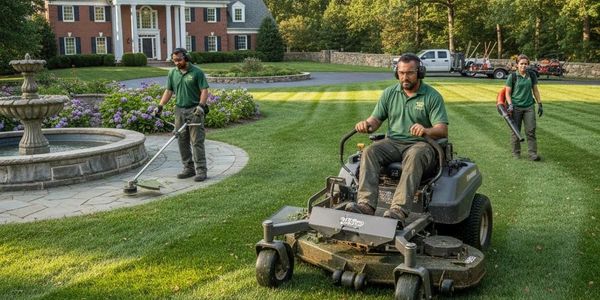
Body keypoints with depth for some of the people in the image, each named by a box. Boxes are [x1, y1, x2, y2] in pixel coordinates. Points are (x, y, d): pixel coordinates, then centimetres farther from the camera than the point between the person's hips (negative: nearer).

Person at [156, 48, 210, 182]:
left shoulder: (197, 72, -6)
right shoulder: (172, 73, 10)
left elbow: (204, 90, -9)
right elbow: (168, 91, 14)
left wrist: (201, 105, -23)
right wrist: (160, 105, 5)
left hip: (194, 110, -6)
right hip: (179, 110, 6)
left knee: (197, 141, -7)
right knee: (182, 141, 8)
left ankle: (201, 170, -5)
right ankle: (189, 168, 16)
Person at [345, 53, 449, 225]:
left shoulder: (432, 97, 1)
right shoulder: (389, 93, 13)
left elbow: (443, 130, -8)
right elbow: (376, 119, 12)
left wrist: (426, 131, -31)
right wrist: (367, 124, -14)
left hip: (420, 144, -3)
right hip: (393, 142, 4)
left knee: (414, 157, -39)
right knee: (370, 151, -27)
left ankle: (399, 209, -52)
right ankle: (366, 204, -41)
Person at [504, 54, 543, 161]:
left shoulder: (532, 75, 5)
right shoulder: (512, 76, -4)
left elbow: (535, 90, 12)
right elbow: (508, 92, -2)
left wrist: (540, 104, 10)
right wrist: (510, 105, -14)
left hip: (529, 107, 2)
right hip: (516, 107, -2)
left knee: (531, 130, -3)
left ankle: (533, 154, -1)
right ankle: (516, 153, 17)